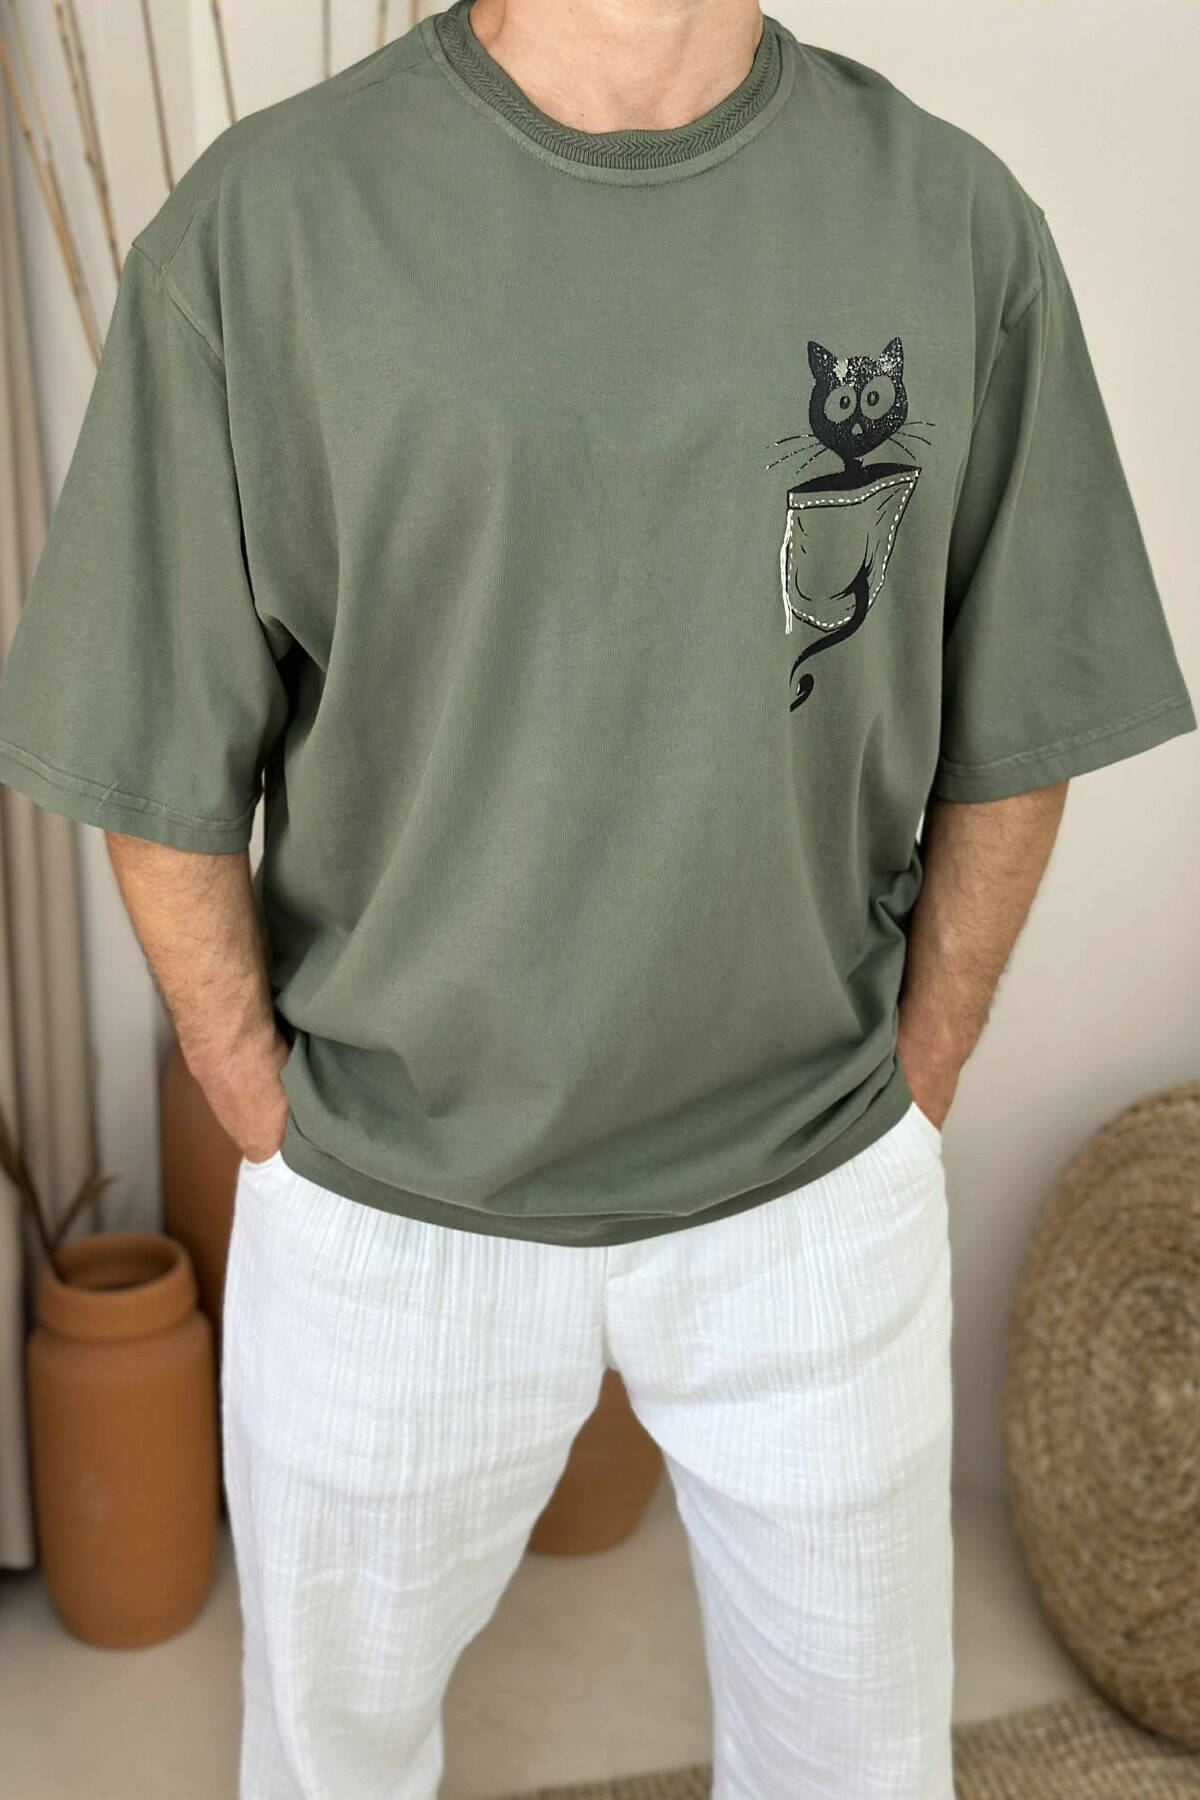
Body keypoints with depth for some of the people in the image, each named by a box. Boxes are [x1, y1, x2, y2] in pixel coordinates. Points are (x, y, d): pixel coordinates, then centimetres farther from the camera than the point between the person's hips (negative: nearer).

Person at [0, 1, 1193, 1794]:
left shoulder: (960, 223, -6)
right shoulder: (257, 225, -13)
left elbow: (1006, 745, 2)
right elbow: (164, 778, -6)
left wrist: (907, 1105, 3)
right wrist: (282, 1137, -2)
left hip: (820, 1200, 2)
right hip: (386, 1219, -1)